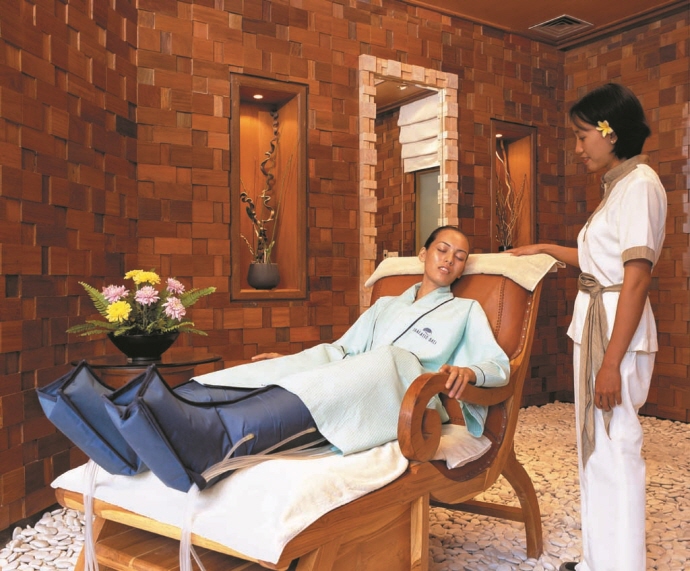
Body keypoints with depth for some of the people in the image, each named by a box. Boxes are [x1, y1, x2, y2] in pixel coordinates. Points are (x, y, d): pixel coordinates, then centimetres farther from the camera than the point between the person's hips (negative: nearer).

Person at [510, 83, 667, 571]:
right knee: (595, 445, 14)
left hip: (618, 330, -10)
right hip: (594, 323, 10)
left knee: (615, 449, -1)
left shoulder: (640, 183, -13)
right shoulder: (619, 184, 16)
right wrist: (544, 249, 29)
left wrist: (611, 361, -23)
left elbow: (638, 275, -20)